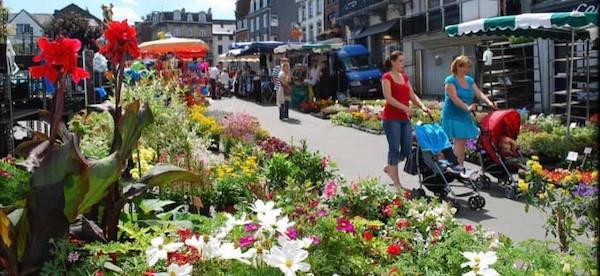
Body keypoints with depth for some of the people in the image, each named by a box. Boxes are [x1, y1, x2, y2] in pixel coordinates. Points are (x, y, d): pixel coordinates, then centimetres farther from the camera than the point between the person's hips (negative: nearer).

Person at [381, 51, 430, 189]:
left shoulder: (405, 77, 16)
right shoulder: (387, 77, -5)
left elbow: (412, 95, 13)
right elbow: (388, 98, -15)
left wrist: (422, 106, -5)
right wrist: (405, 108, -23)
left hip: (405, 118, 7)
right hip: (391, 118, -7)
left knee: (407, 149, 5)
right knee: (394, 148, -4)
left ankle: (389, 167, 29)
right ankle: (396, 183, 2)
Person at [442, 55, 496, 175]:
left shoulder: (469, 80, 14)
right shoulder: (450, 80, -9)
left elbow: (479, 93, 7)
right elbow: (454, 98, -20)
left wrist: (489, 102, -11)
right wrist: (467, 107, -34)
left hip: (465, 116, 7)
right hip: (453, 115, -7)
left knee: (461, 142, 9)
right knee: (459, 141, -12)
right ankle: (460, 168, -10)